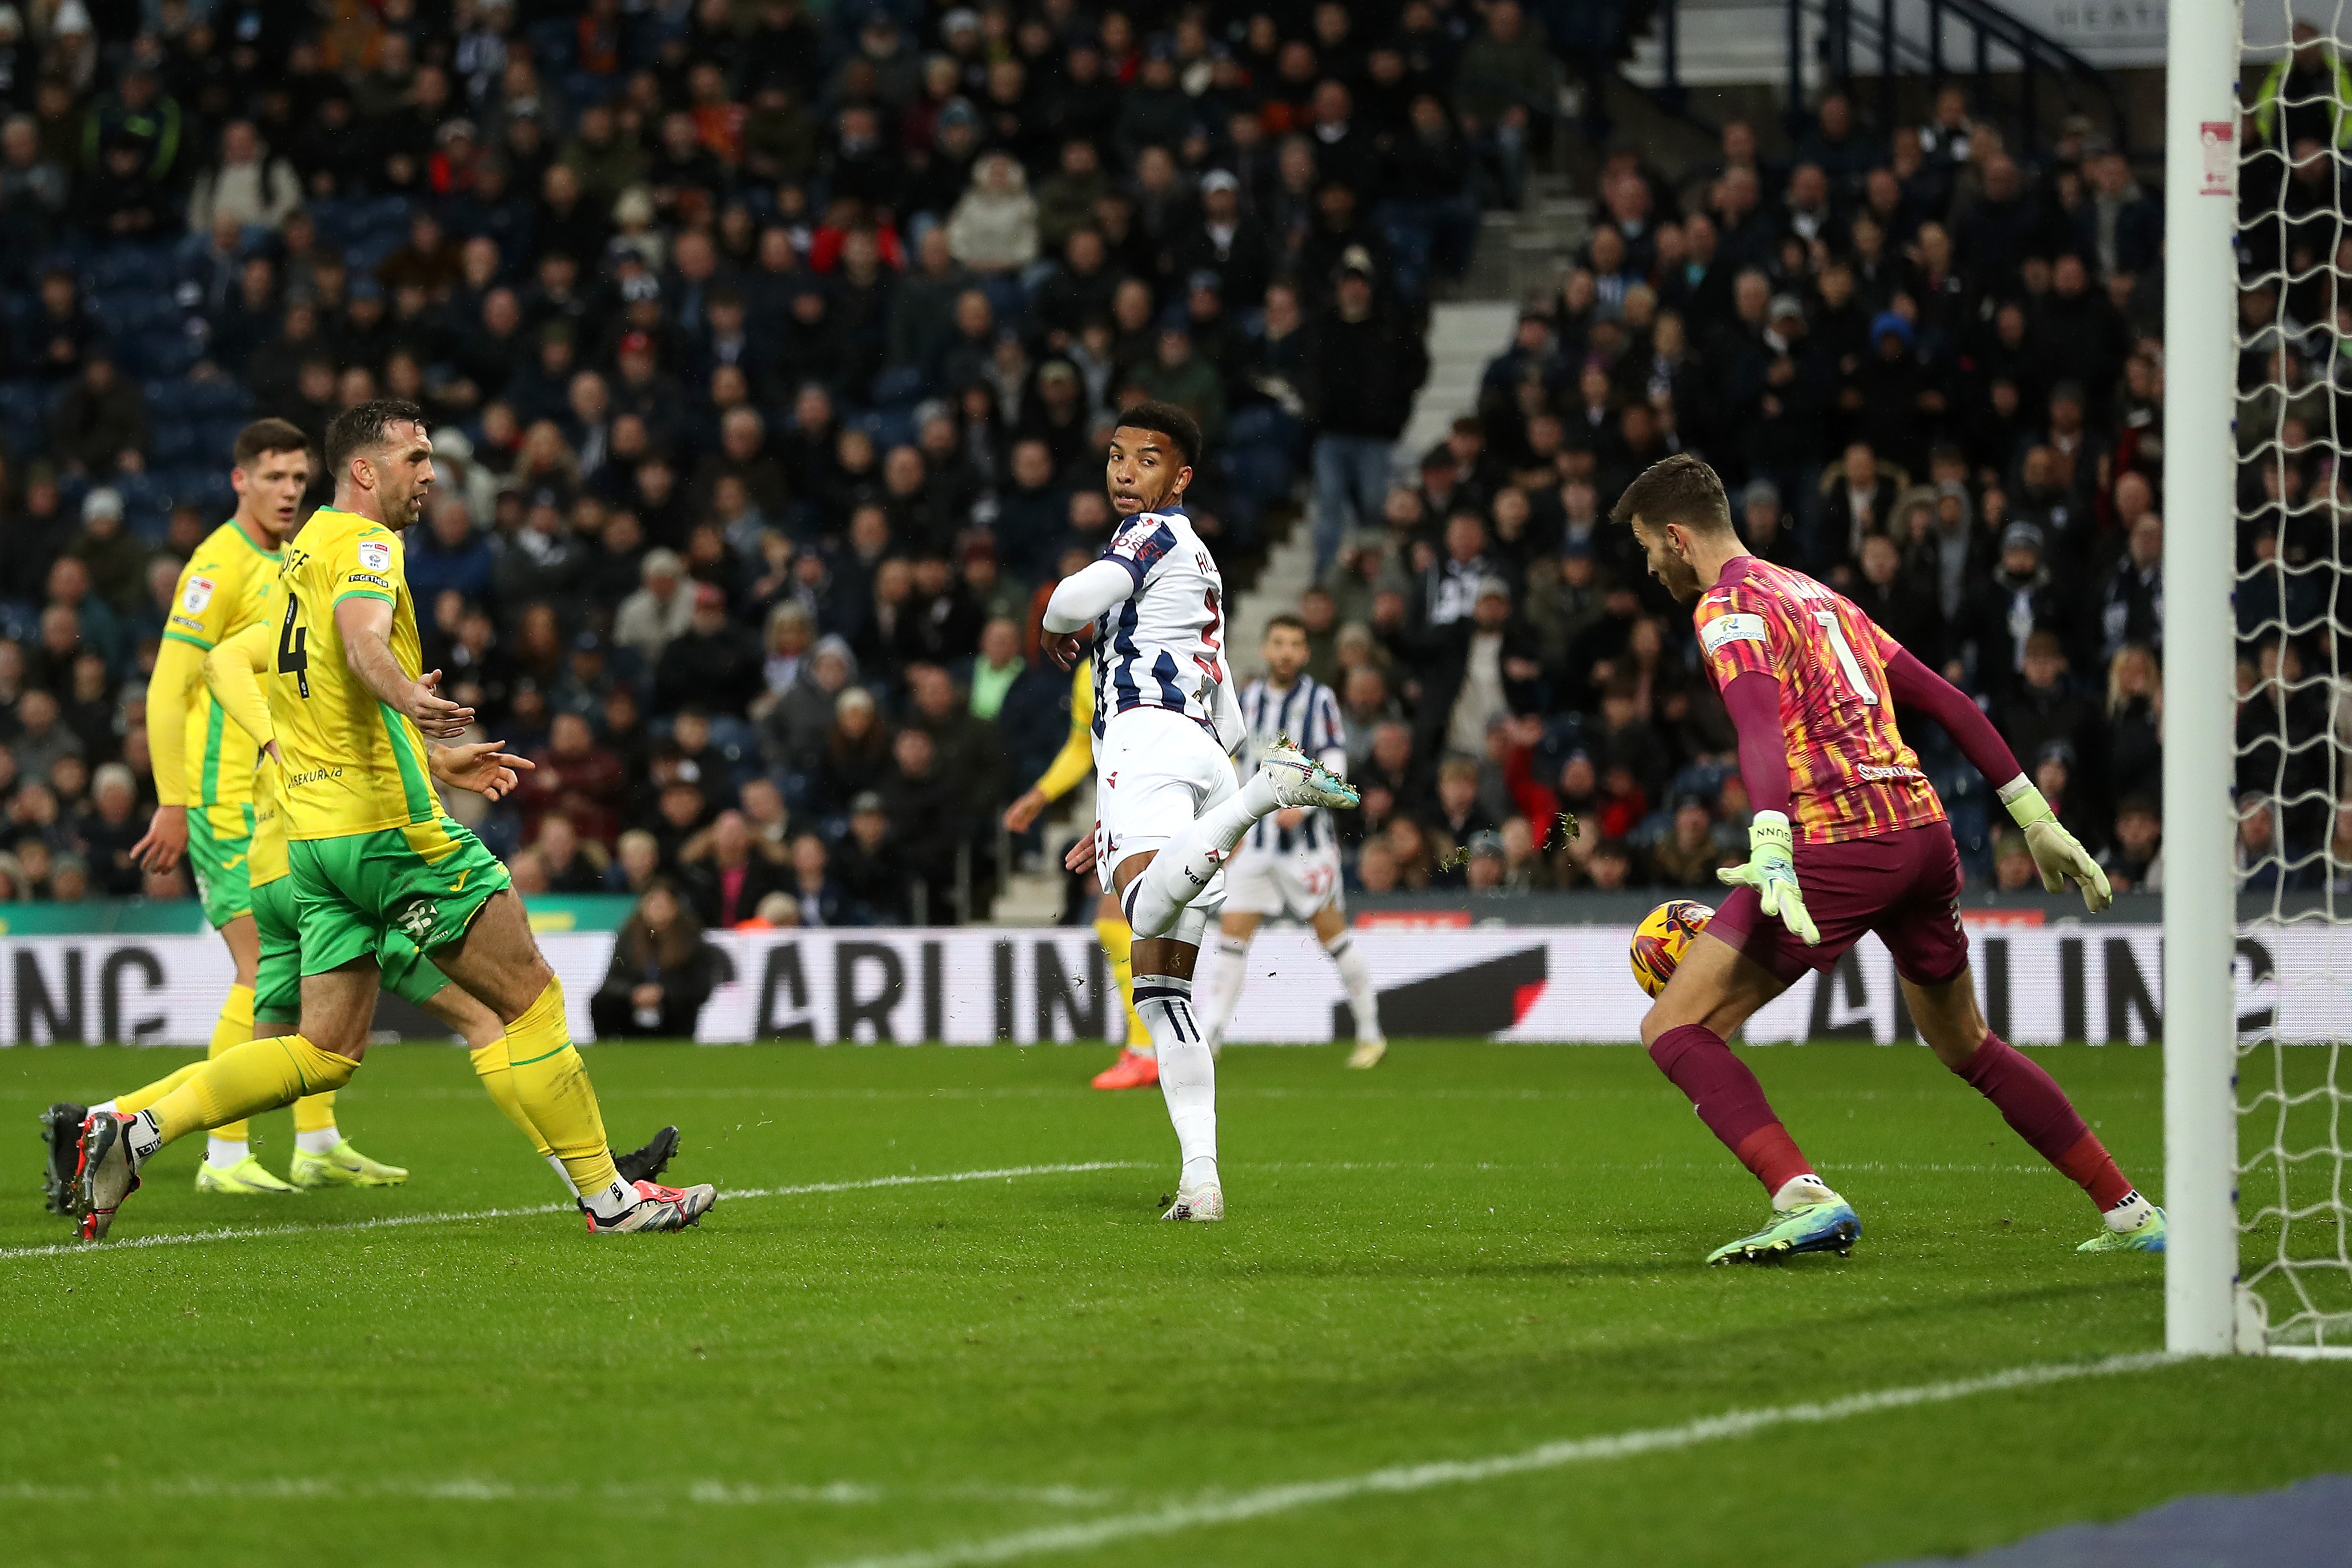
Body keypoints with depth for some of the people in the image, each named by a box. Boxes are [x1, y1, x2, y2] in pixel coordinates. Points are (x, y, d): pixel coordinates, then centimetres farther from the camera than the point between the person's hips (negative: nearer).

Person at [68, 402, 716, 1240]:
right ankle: (607, 1196, 0)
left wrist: (435, 761, 35)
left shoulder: (307, 549, 21)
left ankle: (135, 1133, -4)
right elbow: (361, 635, -32)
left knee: (325, 1053, 8)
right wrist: (406, 694, -52)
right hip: (389, 826, -9)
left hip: (315, 837, 9)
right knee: (531, 997, -2)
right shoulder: (364, 543, -8)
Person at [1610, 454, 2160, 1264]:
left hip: (1839, 846, -8)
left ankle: (1806, 1199, -24)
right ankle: (2130, 1213, 26)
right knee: (1965, 1045, 26)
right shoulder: (1818, 596, 24)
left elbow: (1761, 727, -21)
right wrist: (2036, 819, 26)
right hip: (1926, 830, 8)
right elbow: (1947, 701, 24)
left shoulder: (1728, 607, -1)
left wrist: (1772, 855, -34)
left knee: (1674, 1029, -6)